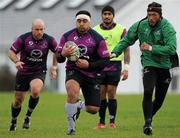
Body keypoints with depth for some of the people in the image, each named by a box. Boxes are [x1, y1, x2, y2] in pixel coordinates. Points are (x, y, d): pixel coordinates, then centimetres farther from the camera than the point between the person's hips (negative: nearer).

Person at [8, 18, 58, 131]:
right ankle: (13, 122, 34)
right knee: (18, 99, 7)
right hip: (23, 72, 1)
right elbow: (11, 52, -6)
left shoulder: (49, 40, -7)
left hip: (39, 72, -1)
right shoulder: (23, 38, -11)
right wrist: (17, 61, -25)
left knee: (36, 91, -31)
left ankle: (28, 116, -7)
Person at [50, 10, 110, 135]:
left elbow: (105, 60, -6)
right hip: (74, 71, -1)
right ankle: (71, 125, -16)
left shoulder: (98, 39, -8)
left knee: (93, 110, -3)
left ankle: (80, 105, 37)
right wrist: (63, 54, -24)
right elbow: (59, 59, 0)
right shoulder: (67, 36, -3)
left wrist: (89, 65, -20)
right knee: (72, 92, -35)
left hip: (92, 74, 1)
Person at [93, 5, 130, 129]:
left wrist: (126, 68, -5)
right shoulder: (95, 30, 8)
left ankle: (112, 122, 1)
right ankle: (101, 122, 8)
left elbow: (126, 49, 2)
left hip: (115, 64, -2)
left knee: (111, 94, -5)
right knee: (101, 94, 1)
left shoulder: (121, 30, 2)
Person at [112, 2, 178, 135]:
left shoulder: (167, 27, -15)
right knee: (148, 92, -22)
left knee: (159, 99, 7)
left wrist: (151, 48, -28)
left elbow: (172, 49, -26)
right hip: (149, 64, 0)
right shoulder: (140, 25, -5)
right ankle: (148, 124, -18)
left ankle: (149, 118, 32)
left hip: (165, 66, 0)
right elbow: (126, 40, 9)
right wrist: (115, 52, -3)